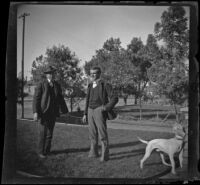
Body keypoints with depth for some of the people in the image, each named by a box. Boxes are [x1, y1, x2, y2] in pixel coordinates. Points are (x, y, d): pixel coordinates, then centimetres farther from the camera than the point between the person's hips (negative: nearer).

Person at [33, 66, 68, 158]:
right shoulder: (41, 85, -6)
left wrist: (65, 111, 11)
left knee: (50, 133, 10)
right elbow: (36, 98, -9)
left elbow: (60, 99, 12)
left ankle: (47, 150, 23)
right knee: (43, 133, -1)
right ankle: (41, 152, 12)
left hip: (53, 113, 4)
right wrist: (35, 112, -17)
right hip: (43, 113, -4)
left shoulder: (57, 86, 8)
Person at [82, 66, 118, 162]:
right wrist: (85, 114, 14)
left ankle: (105, 155, 0)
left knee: (102, 133, -6)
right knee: (92, 134, 11)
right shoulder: (90, 86, 15)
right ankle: (94, 152, 21)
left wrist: (106, 107, -21)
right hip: (90, 111, 6)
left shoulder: (105, 85, -6)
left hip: (99, 110, -6)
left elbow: (114, 98, -9)